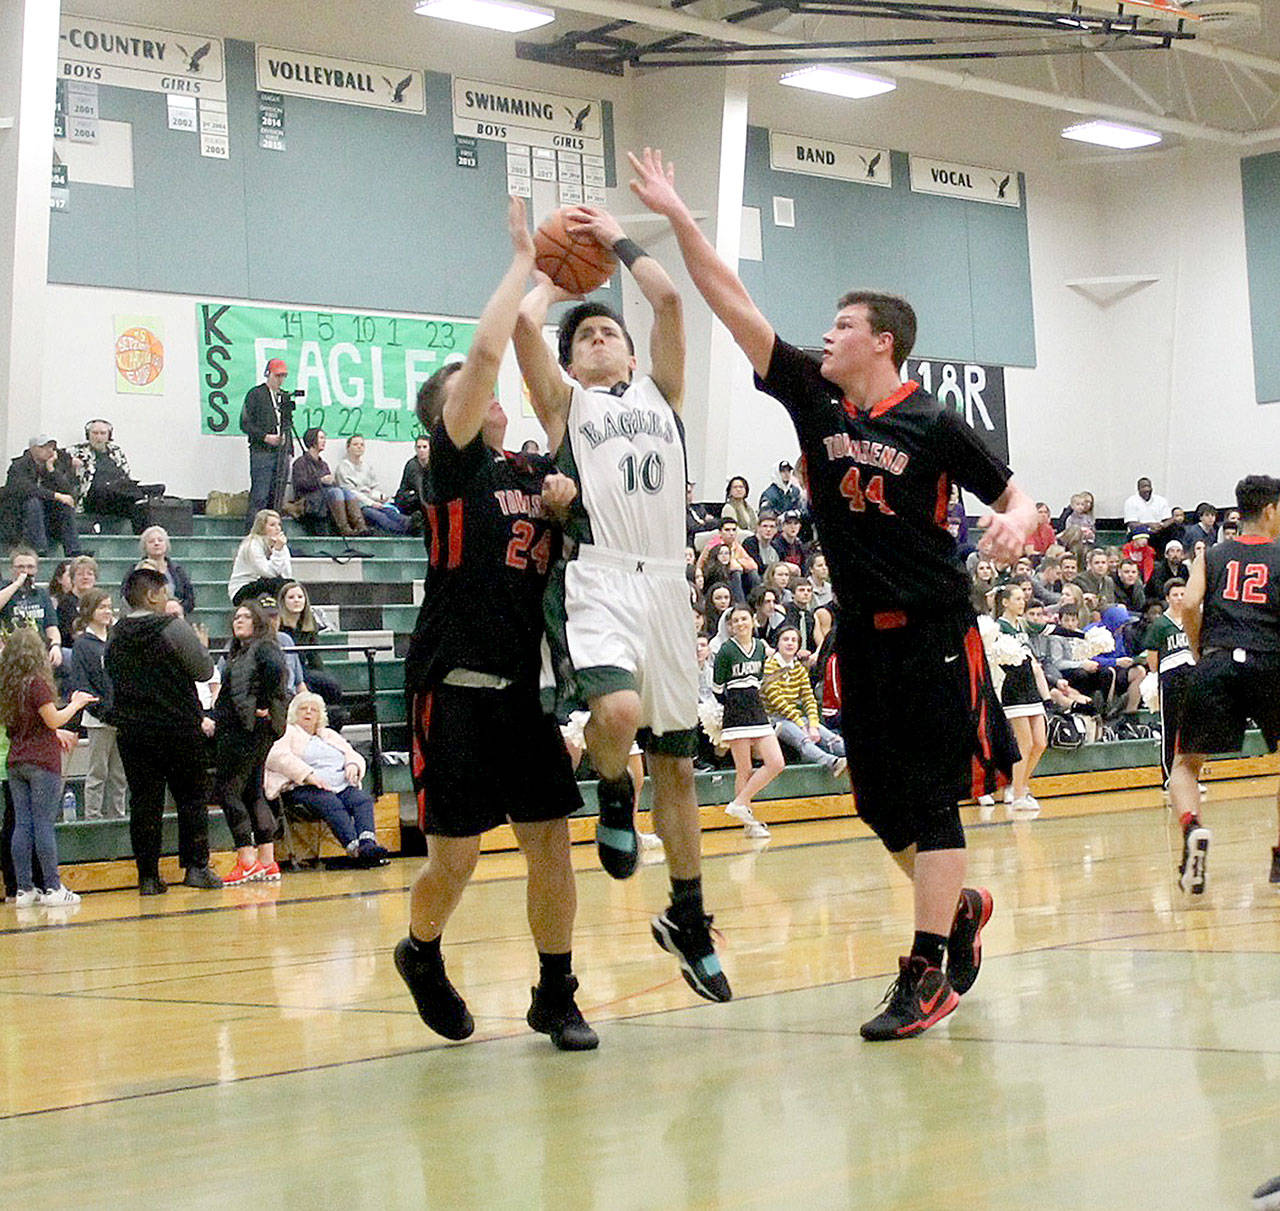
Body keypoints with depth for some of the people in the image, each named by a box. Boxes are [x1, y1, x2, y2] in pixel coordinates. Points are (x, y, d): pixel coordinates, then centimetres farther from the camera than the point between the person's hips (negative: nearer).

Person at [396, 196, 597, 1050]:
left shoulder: (532, 471, 13)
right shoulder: (454, 465, -4)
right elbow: (486, 350, -16)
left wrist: (565, 506, -3)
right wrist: (524, 262, -9)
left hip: (523, 683, 6)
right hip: (455, 685, -5)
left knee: (550, 840, 3)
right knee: (456, 858, -2)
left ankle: (557, 996, 15)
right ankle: (422, 955, 27)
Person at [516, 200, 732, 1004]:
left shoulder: (662, 393, 20)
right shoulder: (565, 401, 13)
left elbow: (669, 299, 9)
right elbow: (525, 323, -1)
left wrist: (618, 240, 20)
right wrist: (556, 275, 17)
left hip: (667, 583, 4)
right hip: (599, 581, -4)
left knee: (678, 761, 9)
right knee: (618, 711, -31)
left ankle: (688, 919, 22)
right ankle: (615, 795, 4)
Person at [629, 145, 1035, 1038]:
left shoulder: (934, 424, -7)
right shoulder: (814, 399, 4)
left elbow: (1015, 496, -2)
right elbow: (735, 305, 1)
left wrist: (1016, 522, -26)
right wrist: (678, 217, -4)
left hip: (934, 633, -5)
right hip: (862, 633, 5)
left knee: (931, 799, -6)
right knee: (881, 804, 11)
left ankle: (928, 971, -4)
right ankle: (960, 908, 34)